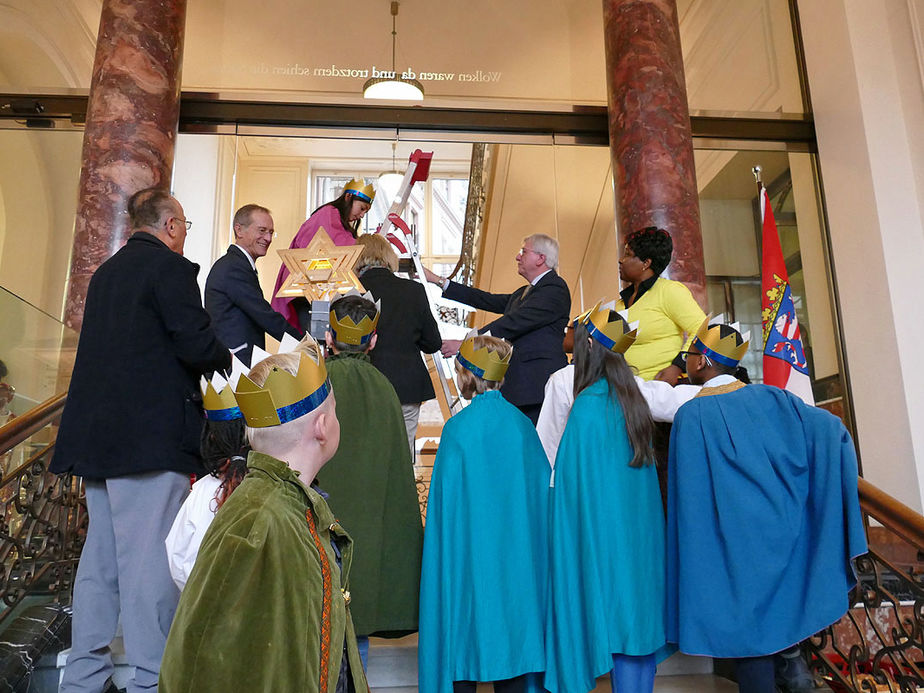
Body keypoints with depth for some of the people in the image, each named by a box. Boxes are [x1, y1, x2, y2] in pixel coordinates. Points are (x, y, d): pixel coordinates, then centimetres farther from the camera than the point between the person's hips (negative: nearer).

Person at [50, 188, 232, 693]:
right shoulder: (170, 267, -8)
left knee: (100, 554, 16)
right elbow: (198, 345, -18)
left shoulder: (106, 271, 18)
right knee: (150, 559, -3)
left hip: (96, 434, 9)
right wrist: (226, 359, 3)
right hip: (150, 437, -9)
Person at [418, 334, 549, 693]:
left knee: (464, 629, 10)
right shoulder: (522, 424, -3)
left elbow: (447, 499, -10)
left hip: (469, 552, -3)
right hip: (518, 553, 4)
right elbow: (542, 485, 3)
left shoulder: (458, 428, -13)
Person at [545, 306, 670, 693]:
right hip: (642, 541, 7)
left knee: (615, 625, 2)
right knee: (638, 623, 14)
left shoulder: (588, 407, -15)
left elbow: (578, 483, -15)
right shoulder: (633, 401, 7)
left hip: (606, 544, -7)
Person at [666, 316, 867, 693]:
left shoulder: (690, 415, -13)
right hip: (781, 538, 5)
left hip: (735, 546, -5)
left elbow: (689, 495, -14)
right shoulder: (769, 397, 1)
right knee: (778, 620, 24)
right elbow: (833, 429, -4)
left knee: (747, 627, 7)